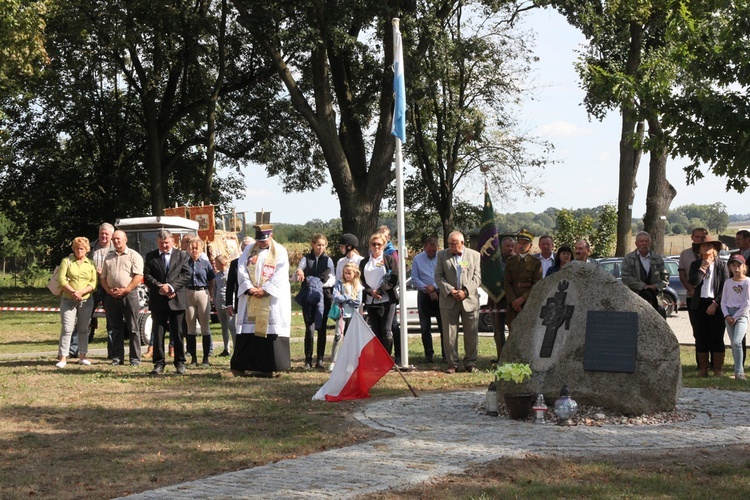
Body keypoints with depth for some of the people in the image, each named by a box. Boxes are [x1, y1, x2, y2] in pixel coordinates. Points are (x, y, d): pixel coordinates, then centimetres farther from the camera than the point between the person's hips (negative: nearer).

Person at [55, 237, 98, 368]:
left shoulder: (91, 264, 8)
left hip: (86, 300, 2)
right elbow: (61, 279, -6)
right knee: (67, 329, -8)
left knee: (83, 329, 9)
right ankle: (63, 358, -7)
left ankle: (82, 356, 16)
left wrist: (81, 292, -15)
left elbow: (93, 283, 0)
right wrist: (73, 292, -17)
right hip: (68, 300, -2)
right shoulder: (66, 261, 3)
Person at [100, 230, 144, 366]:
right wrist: (108, 290, -2)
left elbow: (138, 276, -9)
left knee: (133, 328, -4)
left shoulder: (134, 256, 1)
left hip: (129, 294, -5)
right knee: (116, 328, 7)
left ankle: (135, 359, -2)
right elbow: (103, 277, 17)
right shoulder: (109, 257, 18)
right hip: (112, 296, 5)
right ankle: (117, 358, 11)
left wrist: (125, 290, -15)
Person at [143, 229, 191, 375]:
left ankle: (180, 363, 10)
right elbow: (147, 277, 2)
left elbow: (186, 275, -1)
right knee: (158, 334, 2)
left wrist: (171, 286, -14)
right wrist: (160, 287, -13)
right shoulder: (150, 257, 9)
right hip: (158, 301, 1)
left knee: (178, 334, 3)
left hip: (177, 300, -1)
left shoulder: (182, 256, 7)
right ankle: (159, 363, 6)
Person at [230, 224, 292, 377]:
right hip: (249, 297, 3)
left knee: (270, 331, -5)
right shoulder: (249, 249, 11)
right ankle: (241, 365, 6)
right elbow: (241, 269, 2)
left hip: (272, 298, -2)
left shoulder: (280, 252, 2)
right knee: (247, 332, 2)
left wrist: (264, 290, -16)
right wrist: (249, 288, -12)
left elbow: (280, 275, -8)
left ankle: (267, 367, -3)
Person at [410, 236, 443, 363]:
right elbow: (414, 279, 2)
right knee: (425, 327, 3)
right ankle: (428, 354, 10)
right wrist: (428, 290, -7)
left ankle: (446, 355, 2)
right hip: (424, 295, 2)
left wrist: (434, 287, -14)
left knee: (443, 326, -2)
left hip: (440, 294, -2)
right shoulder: (417, 259, 3)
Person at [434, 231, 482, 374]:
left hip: (469, 300, 0)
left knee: (471, 334, 4)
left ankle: (470, 362, 15)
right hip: (449, 301, 0)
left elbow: (477, 277, 2)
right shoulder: (442, 255, 7)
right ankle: (452, 363, 8)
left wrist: (465, 291, -12)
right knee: (450, 335, 1)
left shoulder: (474, 255, 6)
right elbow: (438, 276, 3)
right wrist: (450, 291, -11)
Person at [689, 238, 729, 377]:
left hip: (716, 305, -3)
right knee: (700, 337, 4)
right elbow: (693, 282, -6)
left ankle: (718, 368, 7)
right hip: (699, 304, 3)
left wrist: (715, 303, -11)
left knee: (717, 337, 0)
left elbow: (726, 287, -3)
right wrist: (703, 268, -10)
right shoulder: (695, 265, 9)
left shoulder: (721, 265, 2)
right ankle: (703, 368, 11)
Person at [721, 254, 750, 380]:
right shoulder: (728, 283, 11)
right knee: (733, 344, 5)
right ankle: (739, 370, 11)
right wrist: (726, 316, -5)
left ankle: (739, 372, -19)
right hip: (729, 315, 5)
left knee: (736, 342, -21)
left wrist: (735, 317, -10)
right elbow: (723, 301, 11)